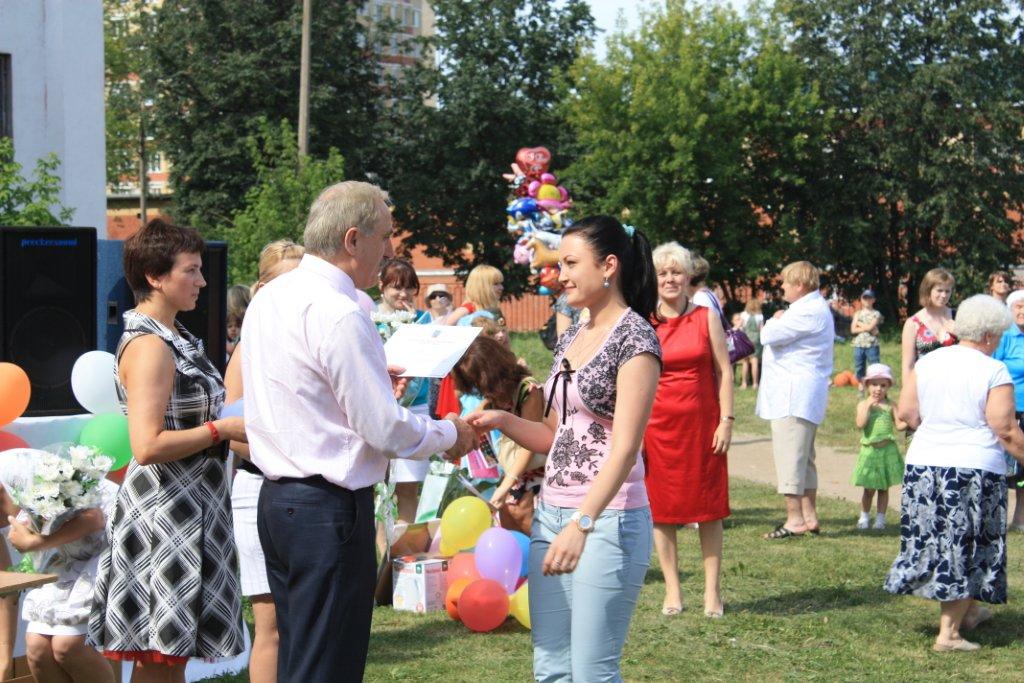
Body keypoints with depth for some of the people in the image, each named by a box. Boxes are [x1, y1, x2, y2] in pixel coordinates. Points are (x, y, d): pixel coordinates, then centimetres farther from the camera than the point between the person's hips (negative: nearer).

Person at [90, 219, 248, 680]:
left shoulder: (174, 338, 14)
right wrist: (224, 428, -16)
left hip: (189, 511, 10)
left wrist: (236, 426, 9)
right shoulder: (149, 346, -16)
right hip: (165, 515, -10)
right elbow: (148, 446, -25)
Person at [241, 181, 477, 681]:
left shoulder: (269, 298, 9)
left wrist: (371, 380, 20)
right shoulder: (339, 315, -19)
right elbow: (386, 430, -17)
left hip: (277, 501, 9)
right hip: (329, 509, -9)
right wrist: (451, 434, 0)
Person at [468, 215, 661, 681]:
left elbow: (625, 447, -19)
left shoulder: (633, 337, -11)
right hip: (551, 513, 8)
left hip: (607, 518, -8)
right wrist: (503, 421, 1)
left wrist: (582, 524, -29)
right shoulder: (571, 338, 14)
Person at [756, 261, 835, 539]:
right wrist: (778, 322, 1)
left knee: (789, 455, -10)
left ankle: (795, 519, -9)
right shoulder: (813, 308, 20)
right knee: (802, 457, 15)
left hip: (793, 397, -11)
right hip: (796, 394, 11)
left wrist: (774, 320, -2)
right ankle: (809, 516, 21)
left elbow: (769, 336, -21)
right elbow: (772, 336, 21)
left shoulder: (809, 312, -17)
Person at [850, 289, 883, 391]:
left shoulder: (876, 314, 4)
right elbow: (853, 330, 1)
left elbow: (870, 327, -11)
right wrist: (866, 328, -8)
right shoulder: (858, 314, 13)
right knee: (859, 370, 7)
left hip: (872, 345, -3)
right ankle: (861, 391, 17)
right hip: (859, 345, 3)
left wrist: (859, 324, 2)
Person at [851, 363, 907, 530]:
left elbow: (899, 425, 1)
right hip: (869, 451, -1)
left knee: (884, 488, 8)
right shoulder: (863, 404, -1)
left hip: (887, 450, 1)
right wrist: (868, 406, -16)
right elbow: (860, 424, -16)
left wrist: (908, 422, -19)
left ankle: (880, 518, 17)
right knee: (869, 489, 5)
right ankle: (864, 517, 20)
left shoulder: (890, 405, 3)